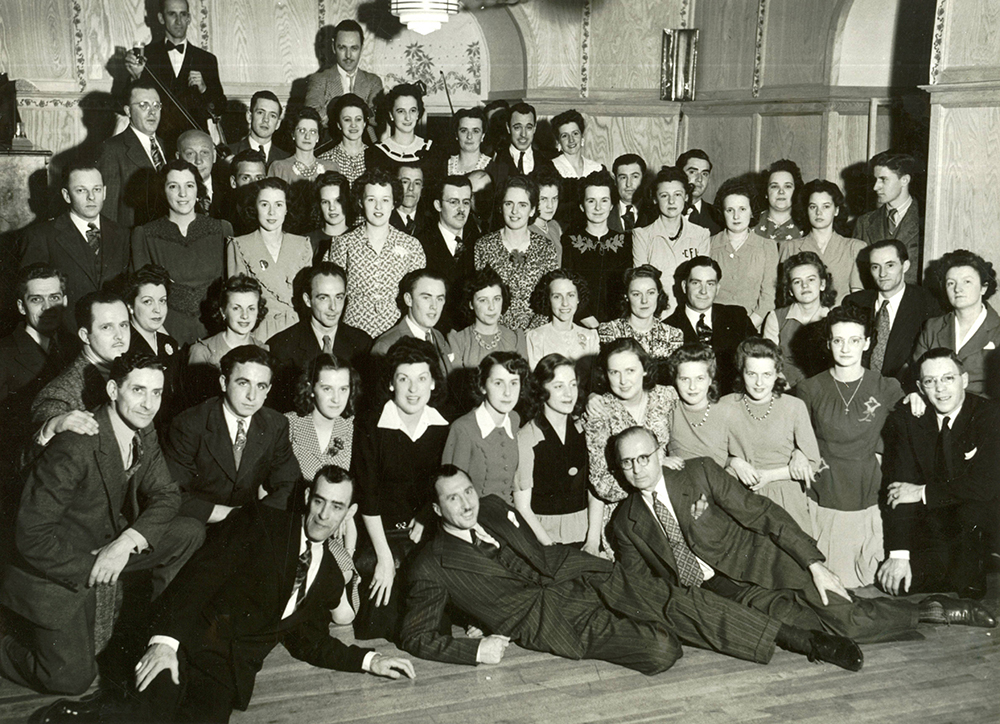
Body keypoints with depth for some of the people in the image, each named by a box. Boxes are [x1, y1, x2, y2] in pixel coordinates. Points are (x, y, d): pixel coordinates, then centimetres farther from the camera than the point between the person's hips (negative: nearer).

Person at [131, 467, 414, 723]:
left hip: (231, 670, 4)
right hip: (192, 638, -4)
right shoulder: (264, 522, 0)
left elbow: (307, 641, 24)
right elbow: (204, 573, -9)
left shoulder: (330, 580, 17)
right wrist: (165, 639, -20)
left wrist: (369, 660, 15)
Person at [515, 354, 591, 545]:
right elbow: (522, 508, -6)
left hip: (584, 533, 3)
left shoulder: (583, 430, 6)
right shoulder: (526, 439, -8)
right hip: (544, 533, -3)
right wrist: (551, 547, -13)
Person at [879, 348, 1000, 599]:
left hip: (977, 529, -2)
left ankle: (968, 582, -10)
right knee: (893, 583, -19)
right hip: (929, 531, 2)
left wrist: (924, 492, -19)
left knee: (974, 508, -35)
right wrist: (898, 554, -18)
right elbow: (898, 488, -10)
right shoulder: (905, 420, -4)